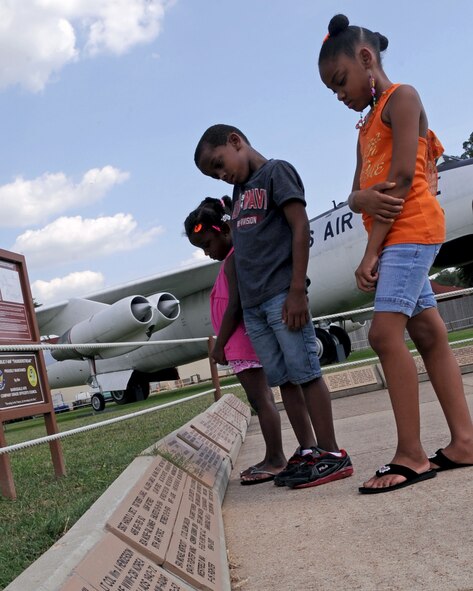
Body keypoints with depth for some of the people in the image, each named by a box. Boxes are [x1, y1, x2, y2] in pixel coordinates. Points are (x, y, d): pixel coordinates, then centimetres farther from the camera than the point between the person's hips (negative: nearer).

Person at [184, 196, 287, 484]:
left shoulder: (233, 259, -14)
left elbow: (234, 307, -20)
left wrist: (219, 344, -14)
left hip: (243, 341, -10)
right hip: (247, 342, 10)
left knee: (260, 398, -7)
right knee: (262, 397, 11)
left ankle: (276, 459, -2)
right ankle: (274, 458, 17)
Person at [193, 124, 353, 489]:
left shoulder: (276, 171, 0)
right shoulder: (240, 191, 23)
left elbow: (300, 228, -9)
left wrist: (297, 290, -17)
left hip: (282, 295, -8)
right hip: (252, 303, 8)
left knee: (305, 372, -5)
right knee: (283, 379, 7)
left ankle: (331, 453, 0)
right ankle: (307, 451, 14)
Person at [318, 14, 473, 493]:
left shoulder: (401, 98, -3)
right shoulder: (366, 127, 22)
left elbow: (402, 176, -15)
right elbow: (355, 195, 13)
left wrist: (371, 251, -17)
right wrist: (364, 198, -14)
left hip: (411, 230, -9)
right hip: (393, 238, 9)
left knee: (385, 333, -18)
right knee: (430, 336, 5)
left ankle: (410, 455, -15)